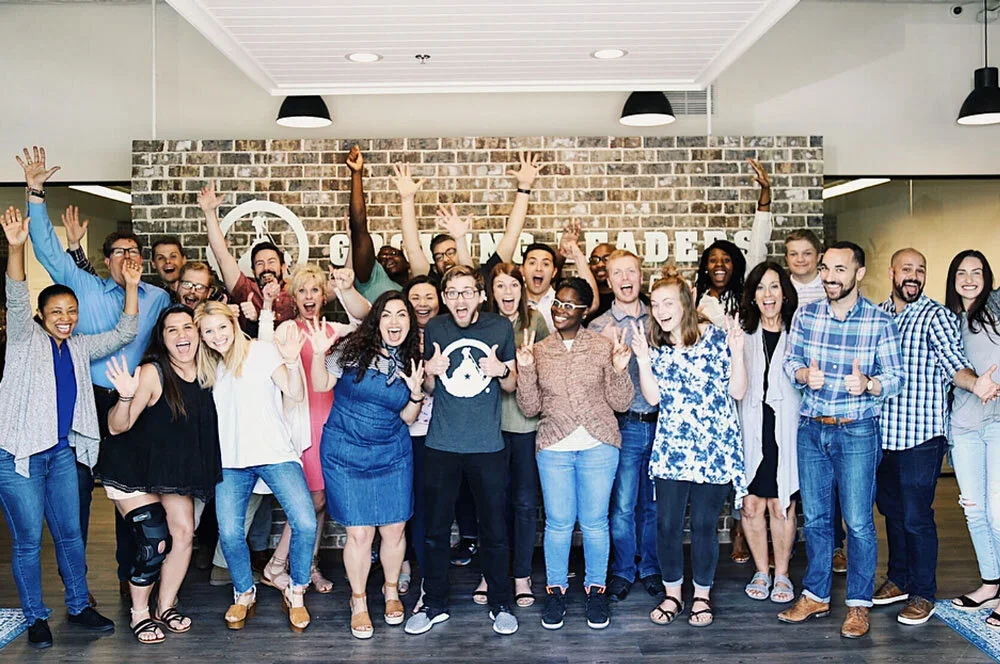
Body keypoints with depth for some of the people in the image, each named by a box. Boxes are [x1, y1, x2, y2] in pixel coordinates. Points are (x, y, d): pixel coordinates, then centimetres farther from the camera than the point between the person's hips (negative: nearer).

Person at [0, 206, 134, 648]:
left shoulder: (80, 348, 10)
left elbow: (124, 333, 6)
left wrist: (131, 288, -5)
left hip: (62, 453, 5)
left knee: (70, 534, 12)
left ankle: (79, 606, 26)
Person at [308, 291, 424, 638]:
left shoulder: (410, 361, 3)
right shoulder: (353, 348, -8)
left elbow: (407, 418, 8)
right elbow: (321, 385, -6)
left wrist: (416, 393, -10)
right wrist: (319, 355, -22)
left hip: (392, 454, 3)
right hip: (346, 454, -3)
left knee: (394, 529, 6)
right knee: (359, 532, -1)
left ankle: (391, 590, 33)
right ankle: (358, 601, 22)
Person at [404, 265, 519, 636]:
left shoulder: (501, 328, -1)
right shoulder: (434, 330, 2)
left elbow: (512, 386, 7)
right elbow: (429, 389, 12)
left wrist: (502, 370, -15)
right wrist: (430, 371, -10)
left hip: (488, 446, -1)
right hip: (442, 445, 1)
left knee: (494, 531, 7)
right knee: (435, 530, 9)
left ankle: (500, 605, 25)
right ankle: (434, 605, 26)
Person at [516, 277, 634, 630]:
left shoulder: (604, 346, -1)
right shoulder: (538, 350, 5)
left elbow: (621, 403, -1)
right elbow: (530, 407, 3)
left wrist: (619, 369, -17)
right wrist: (524, 369, -10)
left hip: (598, 446, -1)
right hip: (554, 447, 1)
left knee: (594, 522, 7)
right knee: (557, 523, 8)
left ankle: (595, 589, 24)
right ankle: (555, 590, 24)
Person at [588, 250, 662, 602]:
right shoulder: (598, 327, 1)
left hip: (660, 422, 2)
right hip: (625, 425, -2)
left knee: (654, 503, 11)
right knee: (622, 505, 3)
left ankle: (651, 569, 26)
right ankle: (623, 571, 20)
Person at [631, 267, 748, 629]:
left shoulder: (716, 336, 0)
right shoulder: (655, 347, 9)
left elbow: (737, 391, -1)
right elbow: (653, 397, -3)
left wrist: (736, 351, -12)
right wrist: (643, 359, -10)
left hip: (714, 448, -2)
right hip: (671, 449, 3)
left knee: (704, 524, 4)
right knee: (667, 524, 3)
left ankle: (702, 595, 23)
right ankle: (672, 594, 22)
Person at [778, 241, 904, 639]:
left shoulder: (880, 321, -7)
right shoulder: (805, 315, 3)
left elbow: (896, 377, -7)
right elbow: (789, 361, 6)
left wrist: (868, 384, -27)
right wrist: (804, 374, -16)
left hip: (857, 432, -3)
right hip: (811, 429, 4)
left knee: (858, 522, 1)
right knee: (815, 518, 13)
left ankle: (859, 605, 17)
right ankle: (816, 596, 26)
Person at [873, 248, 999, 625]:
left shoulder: (937, 316, -6)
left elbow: (952, 360, -20)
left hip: (922, 435, -5)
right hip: (882, 432, 5)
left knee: (916, 516, -2)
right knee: (891, 509, 16)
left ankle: (923, 594, 14)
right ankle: (899, 579, 33)